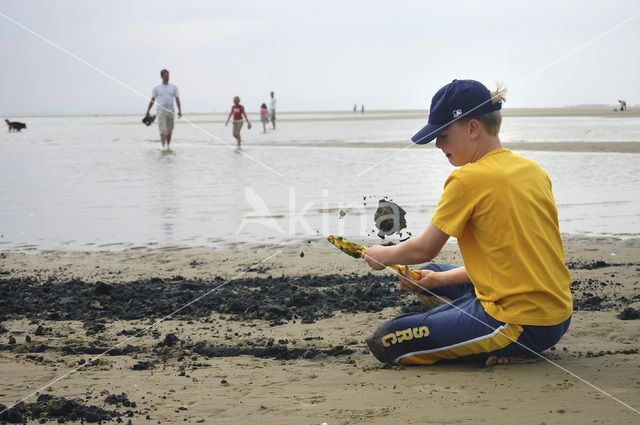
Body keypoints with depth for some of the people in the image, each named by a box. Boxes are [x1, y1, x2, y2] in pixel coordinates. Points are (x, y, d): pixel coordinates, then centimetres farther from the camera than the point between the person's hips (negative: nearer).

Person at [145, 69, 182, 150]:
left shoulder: (173, 87, 11)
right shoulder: (157, 88, 6)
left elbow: (177, 99, 7)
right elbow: (152, 100, 9)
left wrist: (179, 111, -4)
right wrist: (147, 112, 8)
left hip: (170, 112, 3)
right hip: (161, 111, -3)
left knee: (169, 131, 8)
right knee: (163, 130, -13)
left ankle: (168, 146, 21)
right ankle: (163, 147, -16)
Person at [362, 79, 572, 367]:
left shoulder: (468, 179, -15)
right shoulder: (532, 170, 9)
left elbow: (423, 249, -5)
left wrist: (383, 255, 16)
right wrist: (441, 279, 20)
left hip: (521, 324, -9)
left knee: (385, 342, -6)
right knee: (435, 273, 30)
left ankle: (498, 349, -4)